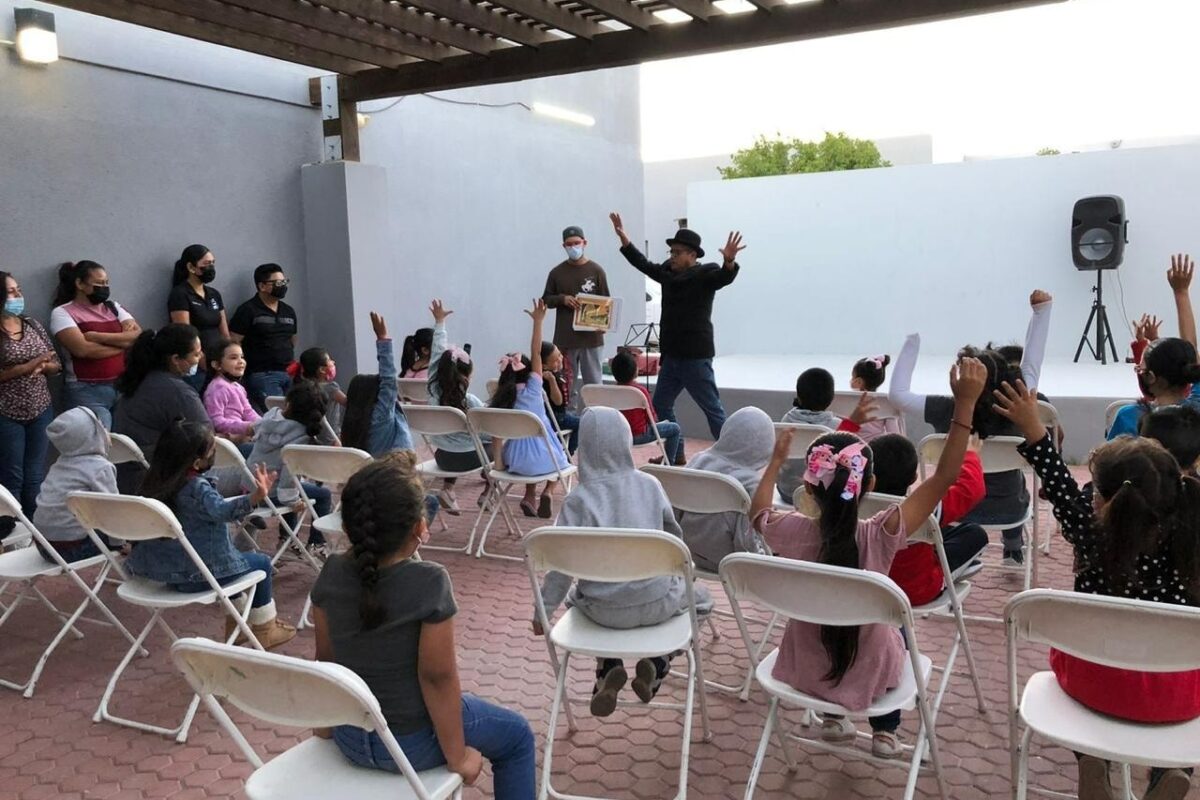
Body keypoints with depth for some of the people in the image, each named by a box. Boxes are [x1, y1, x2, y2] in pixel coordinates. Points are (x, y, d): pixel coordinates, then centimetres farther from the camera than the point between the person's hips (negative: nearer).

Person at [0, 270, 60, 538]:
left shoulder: (33, 325, 7)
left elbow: (56, 364, 11)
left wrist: (43, 366, -10)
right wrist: (24, 368, -20)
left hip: (41, 410, 5)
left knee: (36, 476, 8)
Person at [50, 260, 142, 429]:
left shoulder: (113, 307, 13)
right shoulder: (62, 312, -1)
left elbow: (138, 336, -1)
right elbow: (83, 349, -15)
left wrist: (97, 336, -11)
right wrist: (124, 341, -4)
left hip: (124, 385, 4)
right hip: (88, 392, -4)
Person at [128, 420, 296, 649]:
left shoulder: (156, 481, -1)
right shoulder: (197, 488, -25)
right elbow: (223, 510, -43)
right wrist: (255, 497, -55)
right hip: (195, 576, -9)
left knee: (235, 559, 32)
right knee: (261, 562, 12)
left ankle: (235, 622, 38)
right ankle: (265, 629, 22)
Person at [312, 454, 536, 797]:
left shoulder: (331, 574, -12)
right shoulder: (429, 582, -27)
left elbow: (325, 658, 0)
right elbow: (438, 677, -22)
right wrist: (457, 757, -10)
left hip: (347, 737, 6)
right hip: (412, 744, -5)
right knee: (517, 736, 20)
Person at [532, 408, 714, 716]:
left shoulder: (579, 499, -12)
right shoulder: (650, 484, -4)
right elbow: (674, 535, 9)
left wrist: (542, 612, 2)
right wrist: (672, 571, 29)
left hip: (604, 609, 0)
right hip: (657, 602, 1)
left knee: (577, 595, 35)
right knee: (698, 596, 32)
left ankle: (608, 669, 14)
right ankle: (657, 663, 9)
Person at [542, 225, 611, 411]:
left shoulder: (596, 271, 2)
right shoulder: (557, 273, 7)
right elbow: (546, 300, 12)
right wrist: (562, 299, -10)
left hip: (591, 338, -2)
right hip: (565, 339, 2)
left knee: (594, 385, 3)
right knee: (567, 386, 6)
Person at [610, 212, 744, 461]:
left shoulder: (705, 274, -9)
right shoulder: (668, 272, 12)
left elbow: (724, 277, -28)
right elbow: (643, 264, 24)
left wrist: (729, 261, -49)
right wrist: (624, 239, 22)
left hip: (695, 356, -8)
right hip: (671, 355, 8)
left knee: (712, 409, -4)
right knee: (661, 405, 14)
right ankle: (676, 454, 26)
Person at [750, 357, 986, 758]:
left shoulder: (792, 532, -21)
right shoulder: (879, 535, -27)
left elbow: (758, 512, 4)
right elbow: (943, 477, -22)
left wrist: (776, 460, 15)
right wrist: (965, 402, -23)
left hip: (805, 669, 1)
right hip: (867, 674, -1)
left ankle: (833, 719, 34)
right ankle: (884, 733, 33)